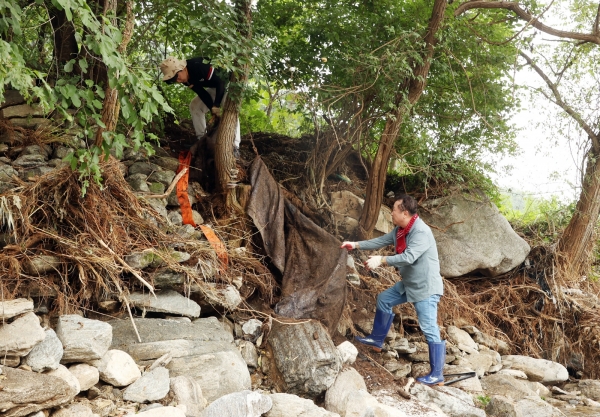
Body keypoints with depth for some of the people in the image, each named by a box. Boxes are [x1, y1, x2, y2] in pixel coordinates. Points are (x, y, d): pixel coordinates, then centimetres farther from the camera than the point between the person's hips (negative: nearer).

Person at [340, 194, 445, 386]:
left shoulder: (421, 232, -26)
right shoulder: (400, 230, 3)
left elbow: (408, 257, -36)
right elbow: (381, 241, 13)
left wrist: (380, 260, -36)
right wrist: (356, 245, 9)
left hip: (425, 287, -10)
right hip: (409, 283, 10)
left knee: (429, 330, -8)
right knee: (384, 299, 20)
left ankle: (437, 375, -2)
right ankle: (377, 340, 34)